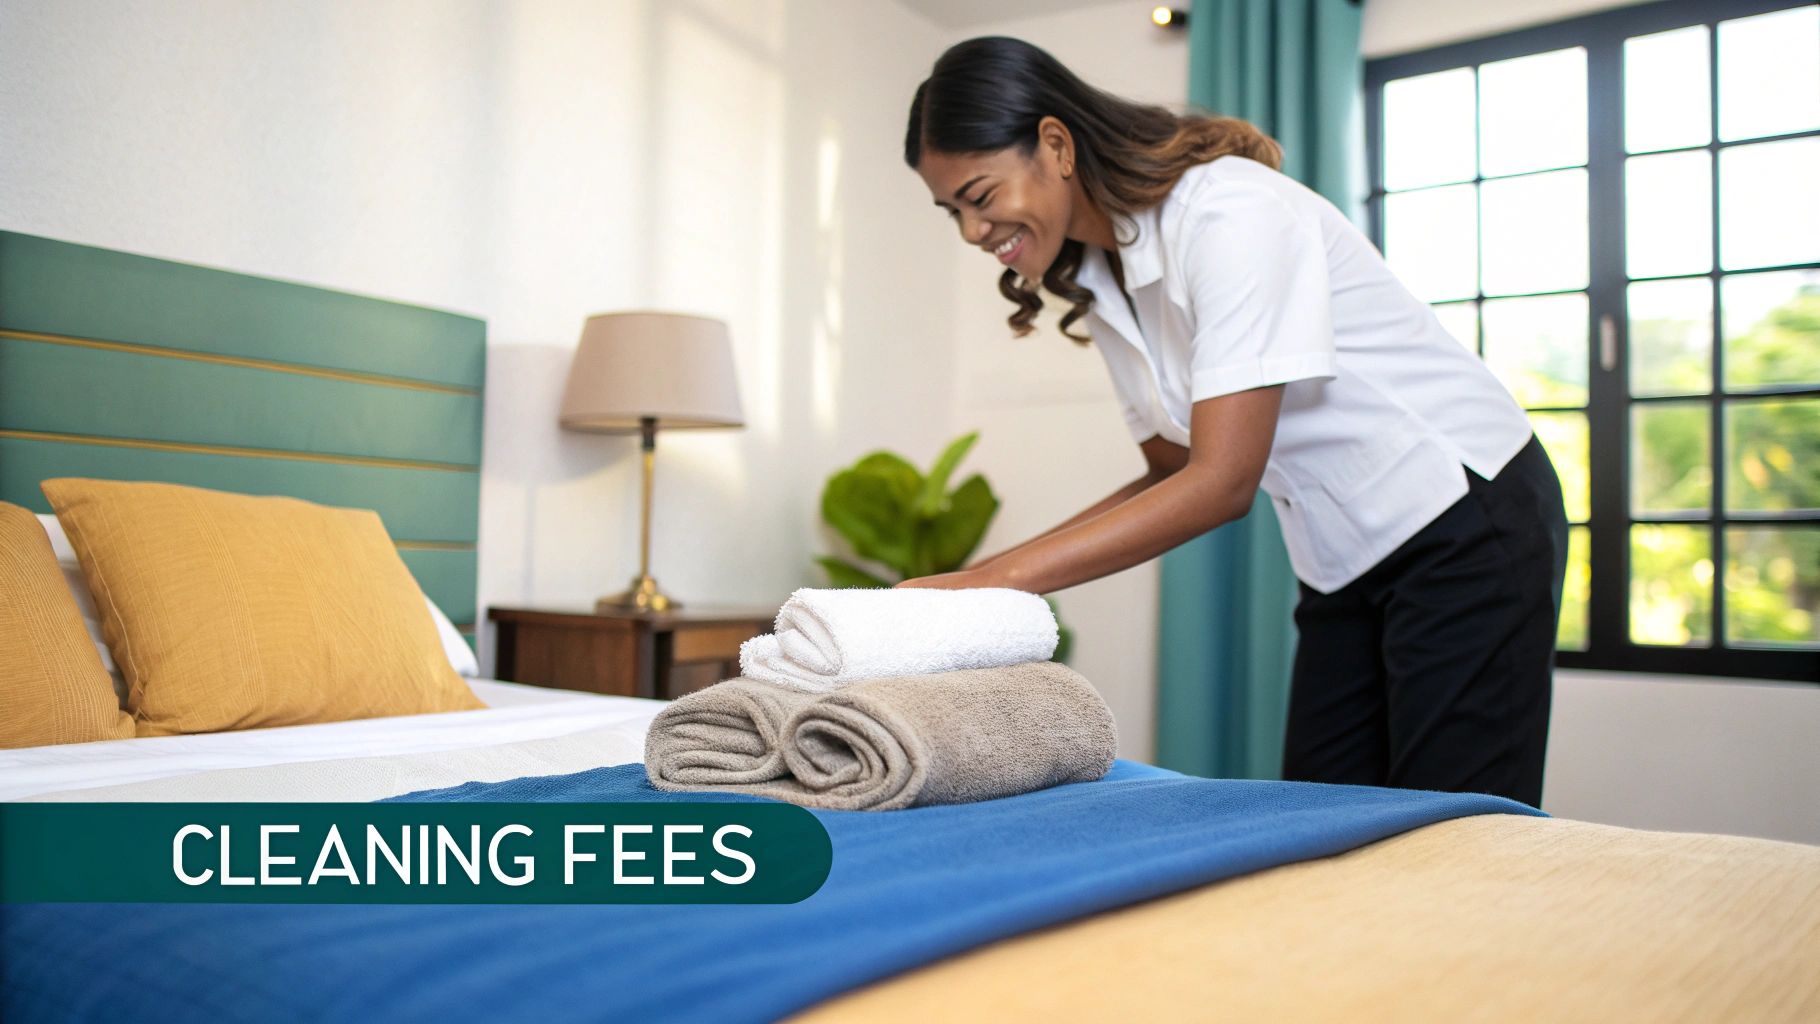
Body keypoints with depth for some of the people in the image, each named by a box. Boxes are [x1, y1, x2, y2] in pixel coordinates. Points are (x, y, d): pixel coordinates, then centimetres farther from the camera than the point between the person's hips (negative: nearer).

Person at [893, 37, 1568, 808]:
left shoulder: (1231, 211, -23)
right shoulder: (1098, 288, 2)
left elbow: (1224, 482, -28)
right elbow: (1175, 472, 6)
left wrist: (999, 578, -29)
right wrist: (981, 579, -6)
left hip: (1466, 525, -8)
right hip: (1346, 562, 8)